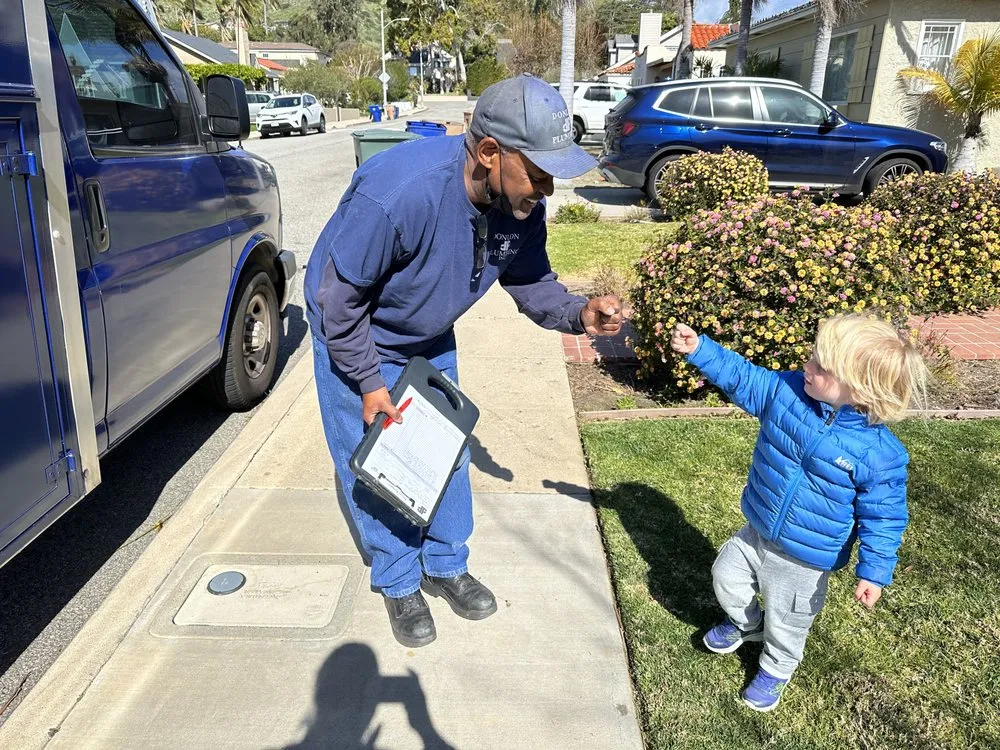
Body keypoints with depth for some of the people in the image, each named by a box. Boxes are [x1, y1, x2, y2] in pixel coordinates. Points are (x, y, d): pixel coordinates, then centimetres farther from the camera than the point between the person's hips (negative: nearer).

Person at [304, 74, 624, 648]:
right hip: (356, 334, -5)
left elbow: (532, 282, -5)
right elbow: (340, 297, -27)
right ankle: (399, 583, 28)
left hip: (430, 341, 6)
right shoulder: (397, 193, -40)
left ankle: (446, 565, 35)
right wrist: (369, 385, -19)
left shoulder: (523, 203, -21)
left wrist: (580, 315, -26)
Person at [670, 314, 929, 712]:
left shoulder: (879, 454, -29)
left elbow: (883, 519, -18)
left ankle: (776, 668, 51)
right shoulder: (787, 390, -20)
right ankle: (746, 623, 57)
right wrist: (699, 348, -16)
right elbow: (740, 377, -7)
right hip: (757, 531, 5)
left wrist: (874, 571, -16)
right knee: (726, 577, 24)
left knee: (785, 623, 17)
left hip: (804, 558, -4)